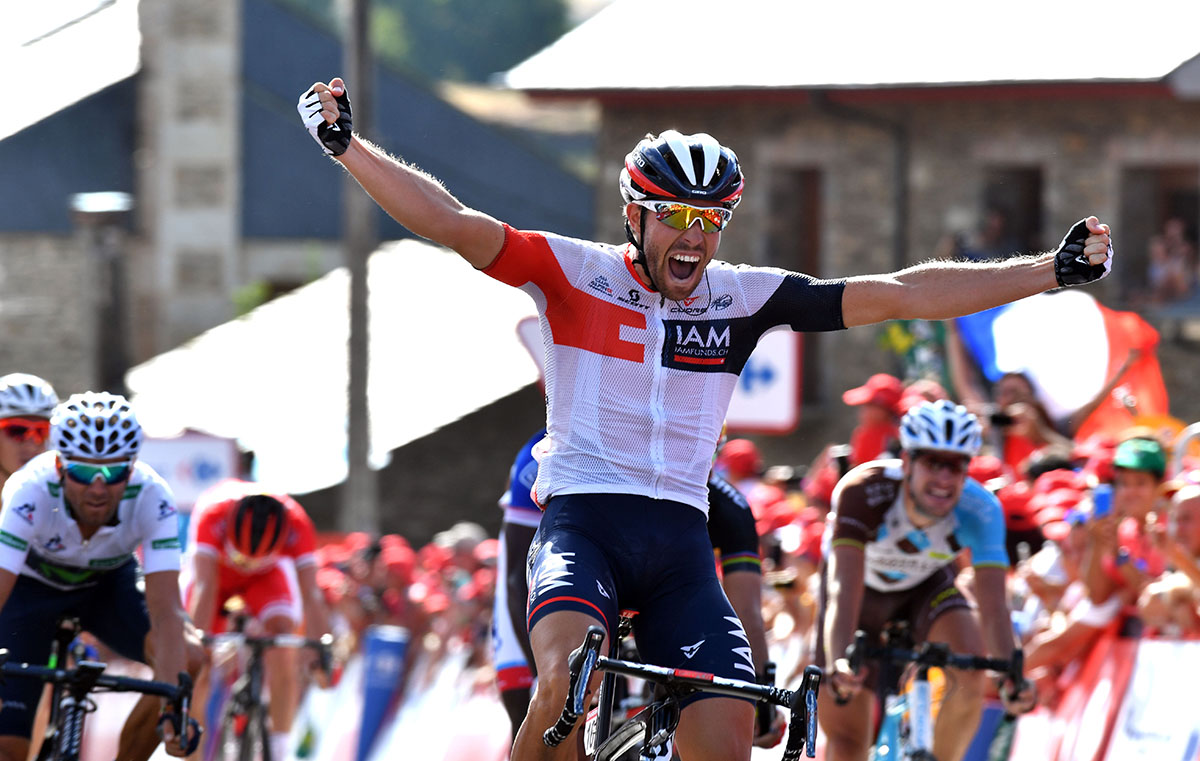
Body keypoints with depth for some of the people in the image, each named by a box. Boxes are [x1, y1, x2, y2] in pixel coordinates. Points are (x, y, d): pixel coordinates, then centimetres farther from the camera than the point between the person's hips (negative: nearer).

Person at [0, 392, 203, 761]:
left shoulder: (151, 498, -33)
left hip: (109, 582, 1)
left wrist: (171, 708, -51)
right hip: (32, 586, -1)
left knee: (187, 657, -26)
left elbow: (166, 613, -38)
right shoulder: (31, 492, -37)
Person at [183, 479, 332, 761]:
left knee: (282, 629, -26)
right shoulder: (213, 514, -41)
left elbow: (311, 595, -39)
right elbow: (205, 587, -46)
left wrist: (319, 650, -49)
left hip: (265, 576, 0)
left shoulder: (296, 524, -37)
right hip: (214, 570, 0)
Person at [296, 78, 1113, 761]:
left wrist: (1056, 270, 1)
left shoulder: (744, 298, 6)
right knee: (567, 679, -31)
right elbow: (451, 223, -12)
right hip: (583, 520, -3)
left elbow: (901, 295, 5)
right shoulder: (576, 274, -1)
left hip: (679, 543, 4)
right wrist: (346, 145, -25)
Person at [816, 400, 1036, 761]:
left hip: (925, 585, 1)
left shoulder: (979, 510, -33)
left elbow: (993, 605, -40)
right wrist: (837, 663, -65)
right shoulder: (863, 492, -39)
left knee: (972, 670, -29)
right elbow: (844, 586, -49)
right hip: (864, 587, -1)